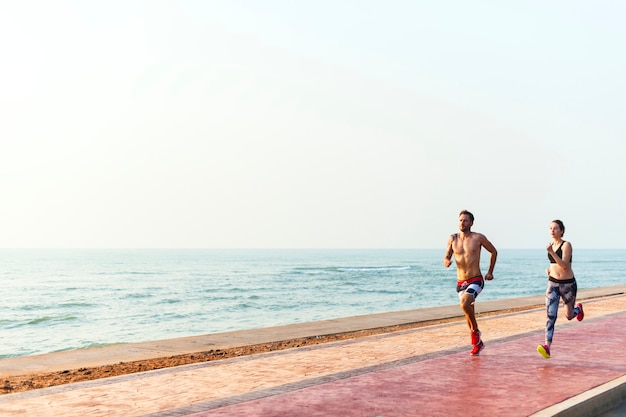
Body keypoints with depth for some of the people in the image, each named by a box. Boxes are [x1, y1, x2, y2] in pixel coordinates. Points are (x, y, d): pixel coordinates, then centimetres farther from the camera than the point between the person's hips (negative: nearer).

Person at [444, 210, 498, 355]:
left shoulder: (478, 238, -6)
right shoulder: (453, 238, 2)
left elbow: (494, 252, 8)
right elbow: (446, 257, 10)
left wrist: (490, 271, 5)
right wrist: (446, 262, -14)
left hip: (476, 281, -4)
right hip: (460, 282, 4)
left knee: (464, 304, -29)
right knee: (468, 313, 13)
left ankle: (475, 331, -4)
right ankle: (478, 342, 32)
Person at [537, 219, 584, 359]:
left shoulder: (566, 245, -12)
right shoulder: (551, 245, 6)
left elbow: (565, 265, -24)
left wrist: (551, 252, -31)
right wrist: (550, 269, 5)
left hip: (568, 284, -4)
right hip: (553, 284, 4)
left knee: (569, 316, 13)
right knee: (551, 315, -12)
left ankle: (578, 308, 50)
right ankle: (547, 347, -19)